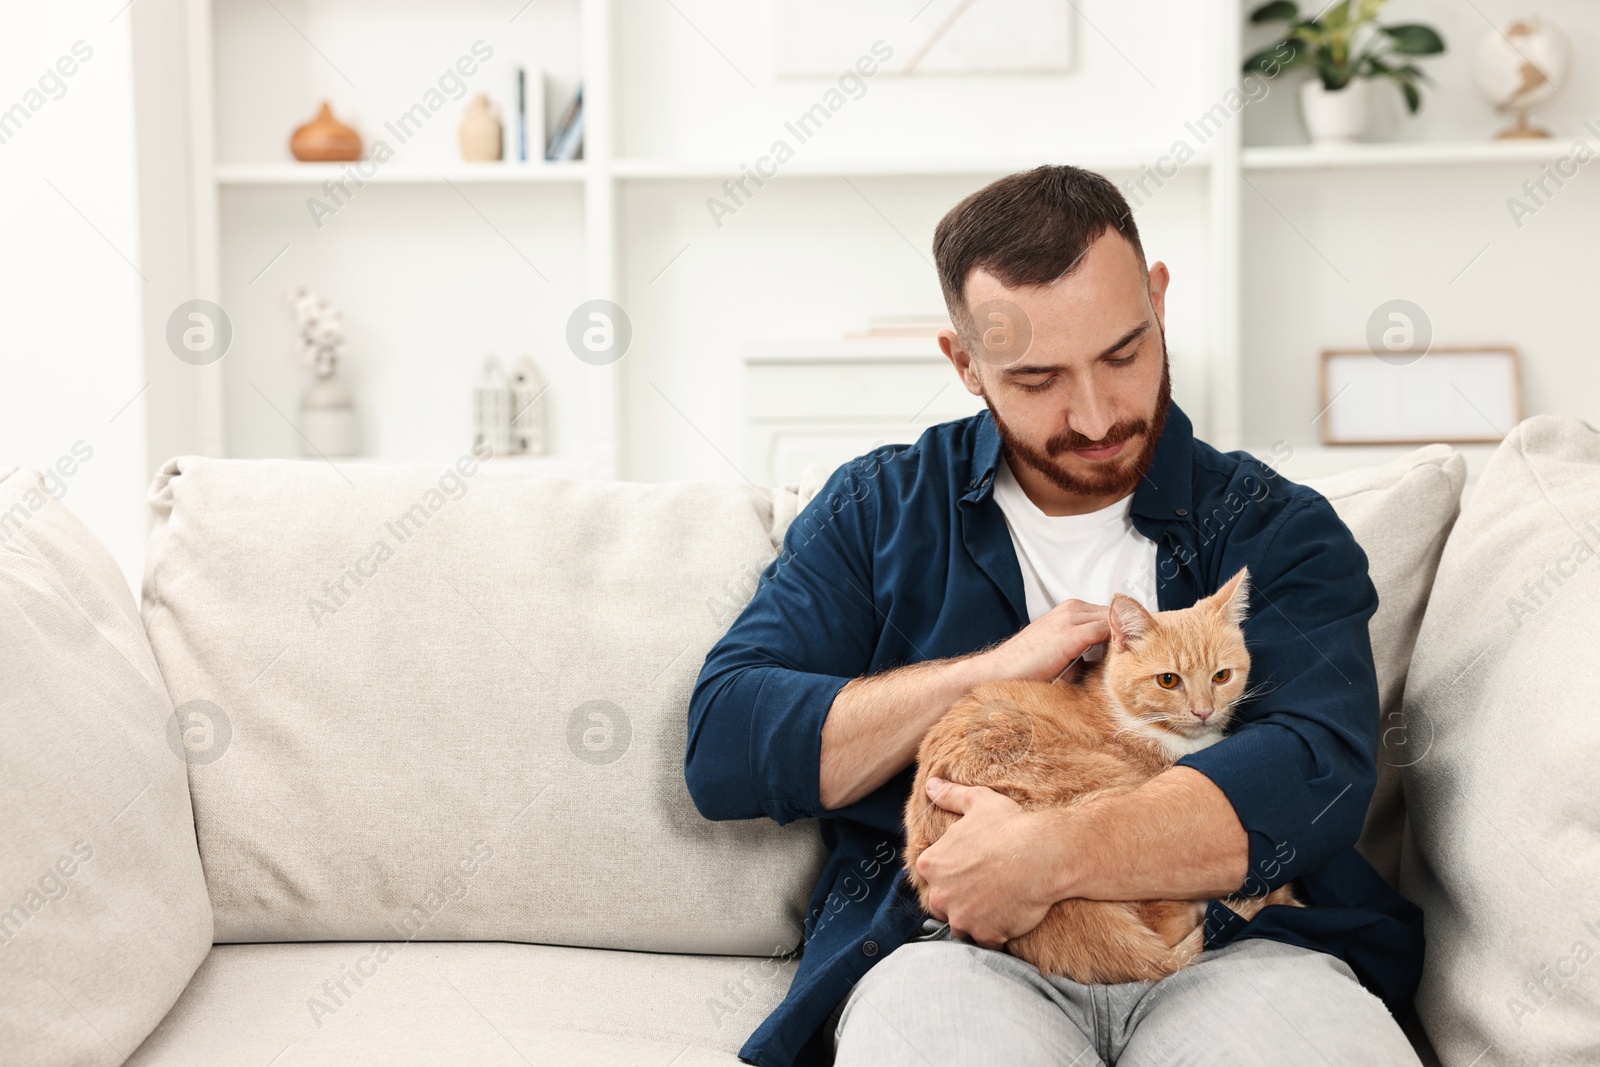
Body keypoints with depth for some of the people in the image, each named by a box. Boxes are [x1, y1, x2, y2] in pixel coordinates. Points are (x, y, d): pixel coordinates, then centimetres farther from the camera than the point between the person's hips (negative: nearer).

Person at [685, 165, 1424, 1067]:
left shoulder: (1278, 529, 11)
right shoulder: (879, 510, 14)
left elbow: (1319, 772, -7)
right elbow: (722, 752, 4)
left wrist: (1050, 854, -20)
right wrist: (986, 672, -4)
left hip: (1228, 945, 0)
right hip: (949, 943, 0)